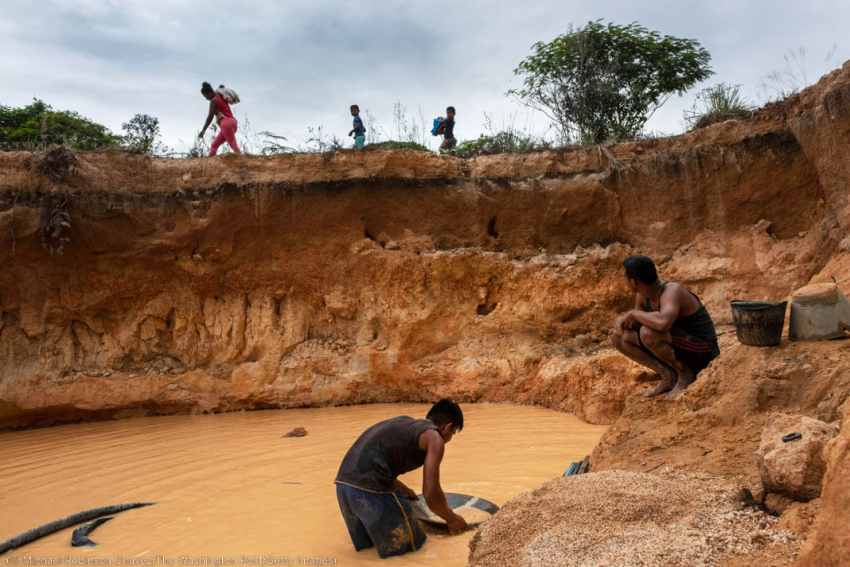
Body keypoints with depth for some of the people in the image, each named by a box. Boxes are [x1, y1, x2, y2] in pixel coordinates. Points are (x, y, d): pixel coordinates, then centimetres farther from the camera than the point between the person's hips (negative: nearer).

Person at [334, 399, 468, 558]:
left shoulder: (403, 422, 26)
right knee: (411, 544, 10)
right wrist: (451, 519, 15)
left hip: (344, 482, 8)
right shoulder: (434, 437, 3)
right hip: (371, 487, -8)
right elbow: (431, 493, -5)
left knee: (367, 542, 29)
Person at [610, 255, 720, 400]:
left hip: (702, 350, -8)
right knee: (618, 337, -1)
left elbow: (662, 322, -49)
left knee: (648, 332, -35)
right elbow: (636, 322, 14)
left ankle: (686, 373, -10)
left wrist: (634, 313, -31)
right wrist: (622, 321, -10)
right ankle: (668, 375, 2)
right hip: (679, 348, 9)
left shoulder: (672, 292, -27)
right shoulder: (643, 295, -2)